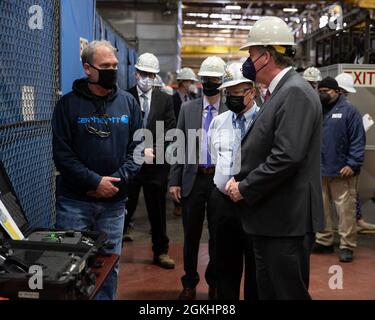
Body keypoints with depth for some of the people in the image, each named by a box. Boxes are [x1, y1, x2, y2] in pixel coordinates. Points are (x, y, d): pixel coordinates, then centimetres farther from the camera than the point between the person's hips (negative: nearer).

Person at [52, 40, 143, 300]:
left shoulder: (128, 103, 6)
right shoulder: (69, 103, -2)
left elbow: (137, 148, 3)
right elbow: (62, 154, -7)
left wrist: (117, 180, -10)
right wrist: (95, 182, -15)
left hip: (114, 201, 3)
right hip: (75, 201, -2)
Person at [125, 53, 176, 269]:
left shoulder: (165, 99, 6)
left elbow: (170, 130, 0)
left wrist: (155, 150, -13)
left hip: (156, 164, 2)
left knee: (158, 211, 13)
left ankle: (161, 252, 26)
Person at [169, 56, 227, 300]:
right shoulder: (188, 108, 6)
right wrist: (175, 180, 1)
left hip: (221, 179, -2)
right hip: (193, 179, 2)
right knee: (191, 235, 10)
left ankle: (215, 283, 28)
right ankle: (190, 283, 26)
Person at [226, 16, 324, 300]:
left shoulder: (295, 92, -16)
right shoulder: (279, 91, 15)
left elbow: (287, 157, -26)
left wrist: (244, 189, -16)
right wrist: (240, 179, 3)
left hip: (287, 220, -10)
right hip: (270, 217, 10)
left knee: (289, 293, 2)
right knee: (268, 292, 19)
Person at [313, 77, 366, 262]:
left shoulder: (348, 111, -3)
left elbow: (358, 140, -8)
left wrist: (352, 164, -15)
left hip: (341, 171, -5)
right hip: (319, 170, 6)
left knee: (345, 210, -2)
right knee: (321, 208, 12)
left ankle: (347, 246, 8)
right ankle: (323, 241, 25)